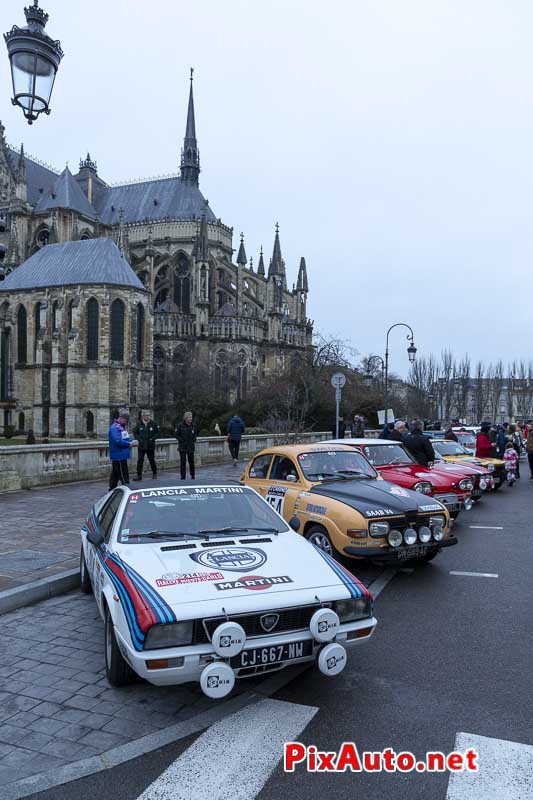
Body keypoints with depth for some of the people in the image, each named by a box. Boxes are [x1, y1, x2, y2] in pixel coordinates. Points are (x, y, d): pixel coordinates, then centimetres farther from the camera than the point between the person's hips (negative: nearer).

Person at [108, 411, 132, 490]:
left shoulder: (121, 427, 15)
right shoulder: (114, 428, -17)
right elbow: (118, 441, -27)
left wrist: (130, 442, 3)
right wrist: (129, 444, -17)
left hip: (121, 455, 10)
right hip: (119, 456, -10)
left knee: (115, 474, 17)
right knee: (123, 475, -8)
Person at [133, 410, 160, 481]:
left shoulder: (154, 424, -3)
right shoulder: (139, 424, 1)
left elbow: (157, 433, 2)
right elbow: (135, 433, 7)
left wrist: (152, 439, -10)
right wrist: (139, 439, -7)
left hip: (150, 446, -1)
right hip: (141, 446, 1)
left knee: (152, 460, 9)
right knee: (140, 460, -4)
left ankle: (154, 473, 29)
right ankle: (139, 476, 1)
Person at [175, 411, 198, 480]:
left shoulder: (193, 426, 6)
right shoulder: (180, 426, -6)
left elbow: (196, 434, 18)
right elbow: (177, 435, -3)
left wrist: (194, 440, 4)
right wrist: (182, 441, -11)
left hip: (191, 446, 3)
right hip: (182, 447, -3)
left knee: (191, 461, 8)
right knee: (183, 462, -3)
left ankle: (192, 475, 21)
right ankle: (183, 476, 4)